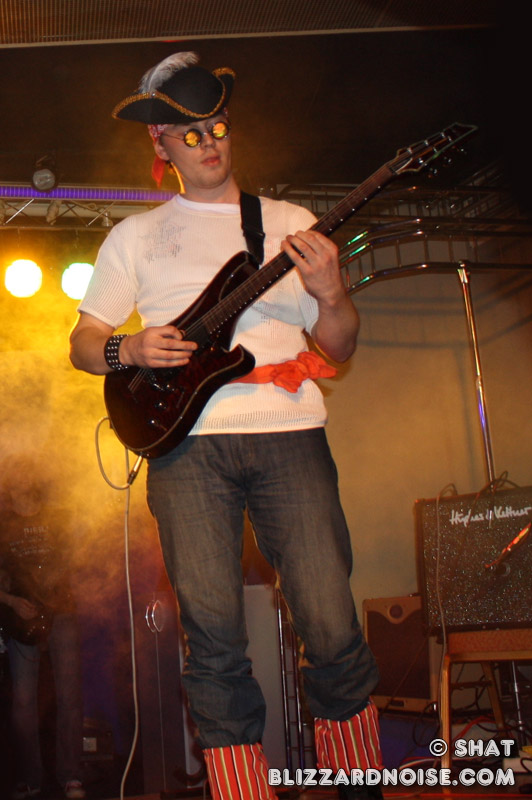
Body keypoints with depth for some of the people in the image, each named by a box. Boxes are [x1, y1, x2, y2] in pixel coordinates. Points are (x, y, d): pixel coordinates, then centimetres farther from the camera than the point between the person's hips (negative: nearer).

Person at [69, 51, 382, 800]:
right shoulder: (136, 235, 18)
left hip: (288, 434, 0)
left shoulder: (290, 224, 17)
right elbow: (83, 342, 18)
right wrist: (129, 351, -4)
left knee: (333, 630, -6)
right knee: (214, 637, -7)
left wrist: (329, 295, -8)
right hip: (186, 437, 0)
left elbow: (337, 348, 14)